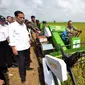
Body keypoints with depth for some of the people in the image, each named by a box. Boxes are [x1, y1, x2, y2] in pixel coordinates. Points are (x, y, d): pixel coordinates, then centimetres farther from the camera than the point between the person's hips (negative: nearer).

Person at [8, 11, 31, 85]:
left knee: (27, 60, 23)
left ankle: (27, 68, 50)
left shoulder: (24, 25, 8)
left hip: (27, 46, 7)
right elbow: (11, 38, -14)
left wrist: (29, 41, 18)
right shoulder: (12, 26, -13)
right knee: (21, 64, -1)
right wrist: (13, 48, -16)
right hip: (19, 48, -6)